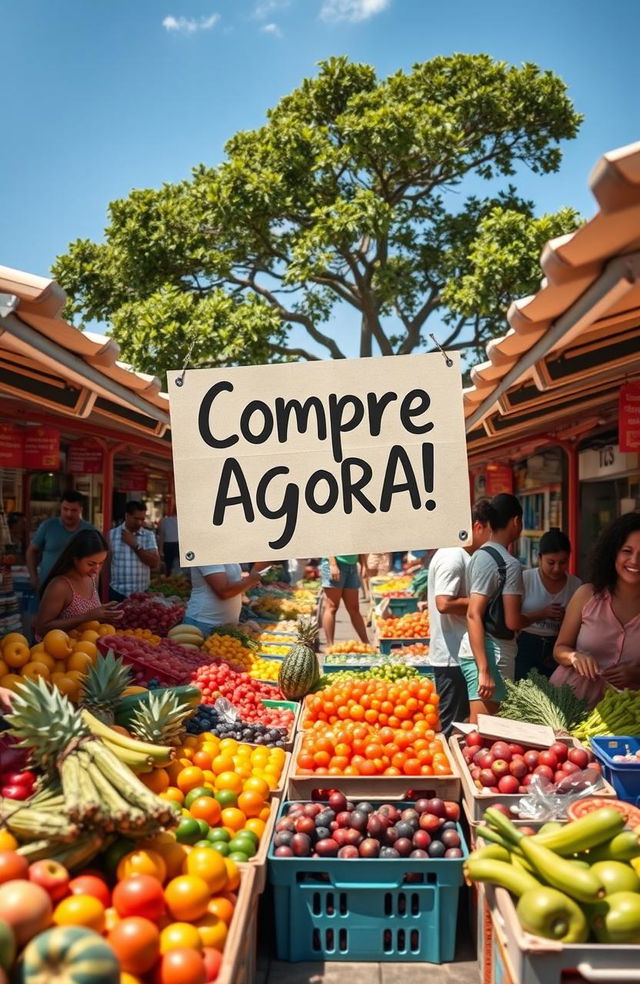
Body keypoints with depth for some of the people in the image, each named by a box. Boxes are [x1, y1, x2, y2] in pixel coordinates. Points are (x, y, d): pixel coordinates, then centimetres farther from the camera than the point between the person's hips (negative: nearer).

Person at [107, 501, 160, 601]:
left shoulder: (149, 536, 2)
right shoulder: (112, 534, 0)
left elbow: (155, 563, -7)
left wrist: (134, 545, -11)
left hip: (141, 593, 1)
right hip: (116, 593, 0)